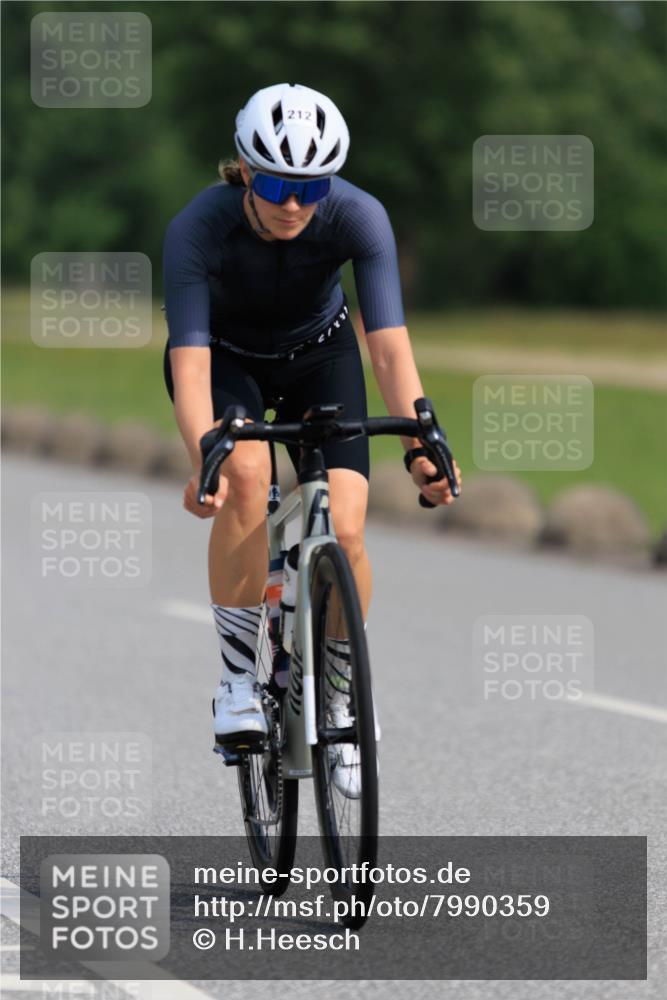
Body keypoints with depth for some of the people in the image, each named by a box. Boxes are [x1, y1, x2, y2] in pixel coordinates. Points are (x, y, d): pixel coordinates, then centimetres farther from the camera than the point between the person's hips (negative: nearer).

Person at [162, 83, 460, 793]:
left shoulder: (359, 216, -30)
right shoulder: (197, 227, -34)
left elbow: (390, 347, -34)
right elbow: (190, 363, -39)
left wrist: (421, 446, -48)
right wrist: (205, 460, -56)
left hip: (317, 355, 1)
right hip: (225, 357, -1)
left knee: (344, 530, -17)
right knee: (247, 474, -33)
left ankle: (339, 698, 9)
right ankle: (238, 676, -18)